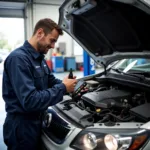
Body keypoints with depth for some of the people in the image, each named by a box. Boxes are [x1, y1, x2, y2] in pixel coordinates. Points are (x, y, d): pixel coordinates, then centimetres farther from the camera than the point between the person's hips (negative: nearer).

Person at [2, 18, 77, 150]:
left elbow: (51, 81, 16)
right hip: (21, 126, -9)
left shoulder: (39, 58, 7)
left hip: (36, 122, 9)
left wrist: (68, 85, -5)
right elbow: (30, 101, -32)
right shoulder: (18, 59, -25)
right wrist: (63, 88, -24)